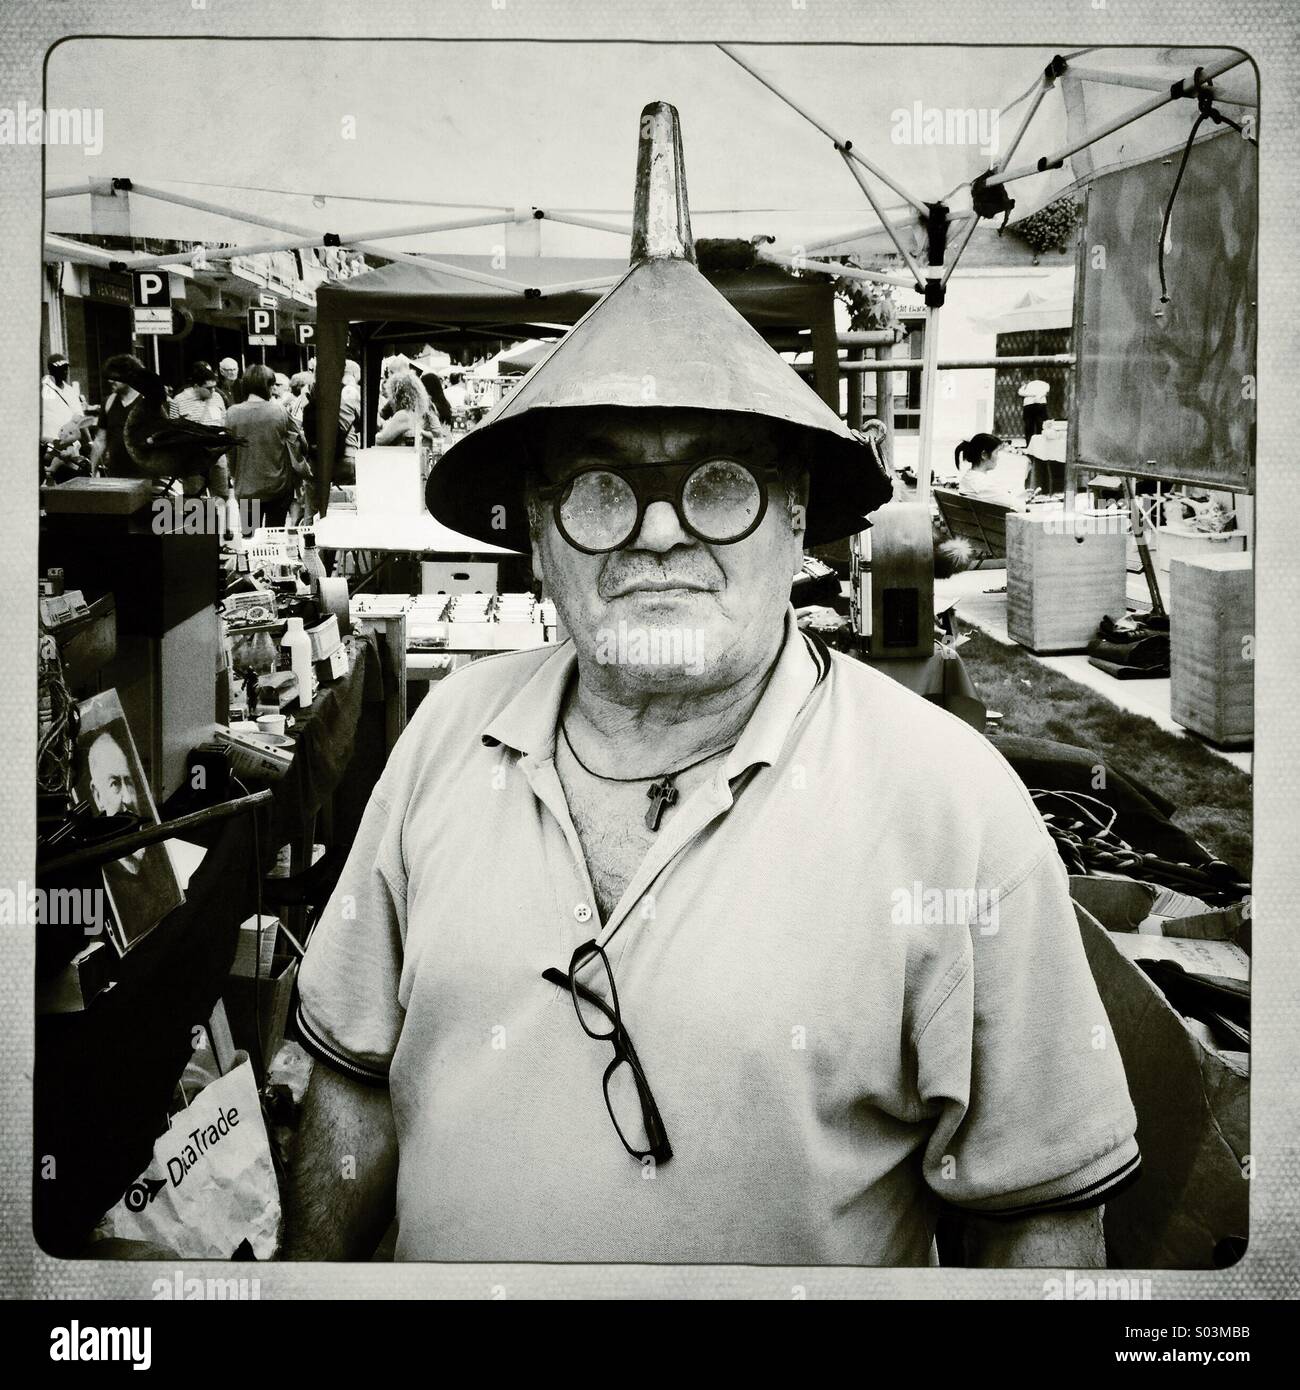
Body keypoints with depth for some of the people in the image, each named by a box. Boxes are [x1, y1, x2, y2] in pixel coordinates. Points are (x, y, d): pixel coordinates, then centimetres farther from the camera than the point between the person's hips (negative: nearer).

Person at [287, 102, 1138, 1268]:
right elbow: (357, 1073, 0)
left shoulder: (950, 800, -22)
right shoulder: (452, 729, -9)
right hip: (441, 1262, 4)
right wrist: (313, 1267, 0)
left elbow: (1040, 1206, -16)